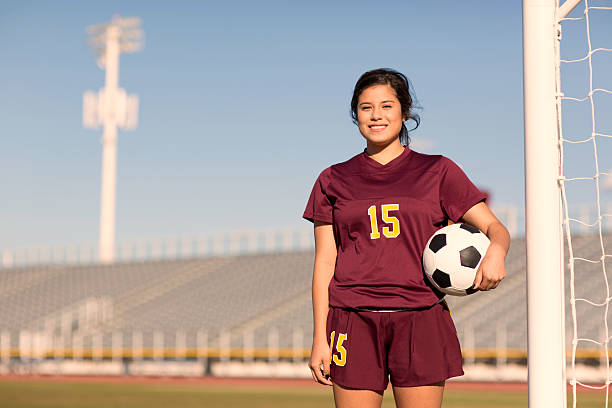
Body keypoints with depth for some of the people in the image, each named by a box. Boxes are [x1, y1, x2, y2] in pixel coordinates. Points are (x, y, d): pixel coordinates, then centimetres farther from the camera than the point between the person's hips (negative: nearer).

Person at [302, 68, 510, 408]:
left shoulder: (438, 172, 9)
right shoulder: (334, 181, 11)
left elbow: (495, 227, 6)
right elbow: (325, 262, 9)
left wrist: (495, 252, -19)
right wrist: (320, 339, 2)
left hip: (420, 321, -1)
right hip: (354, 321, 1)